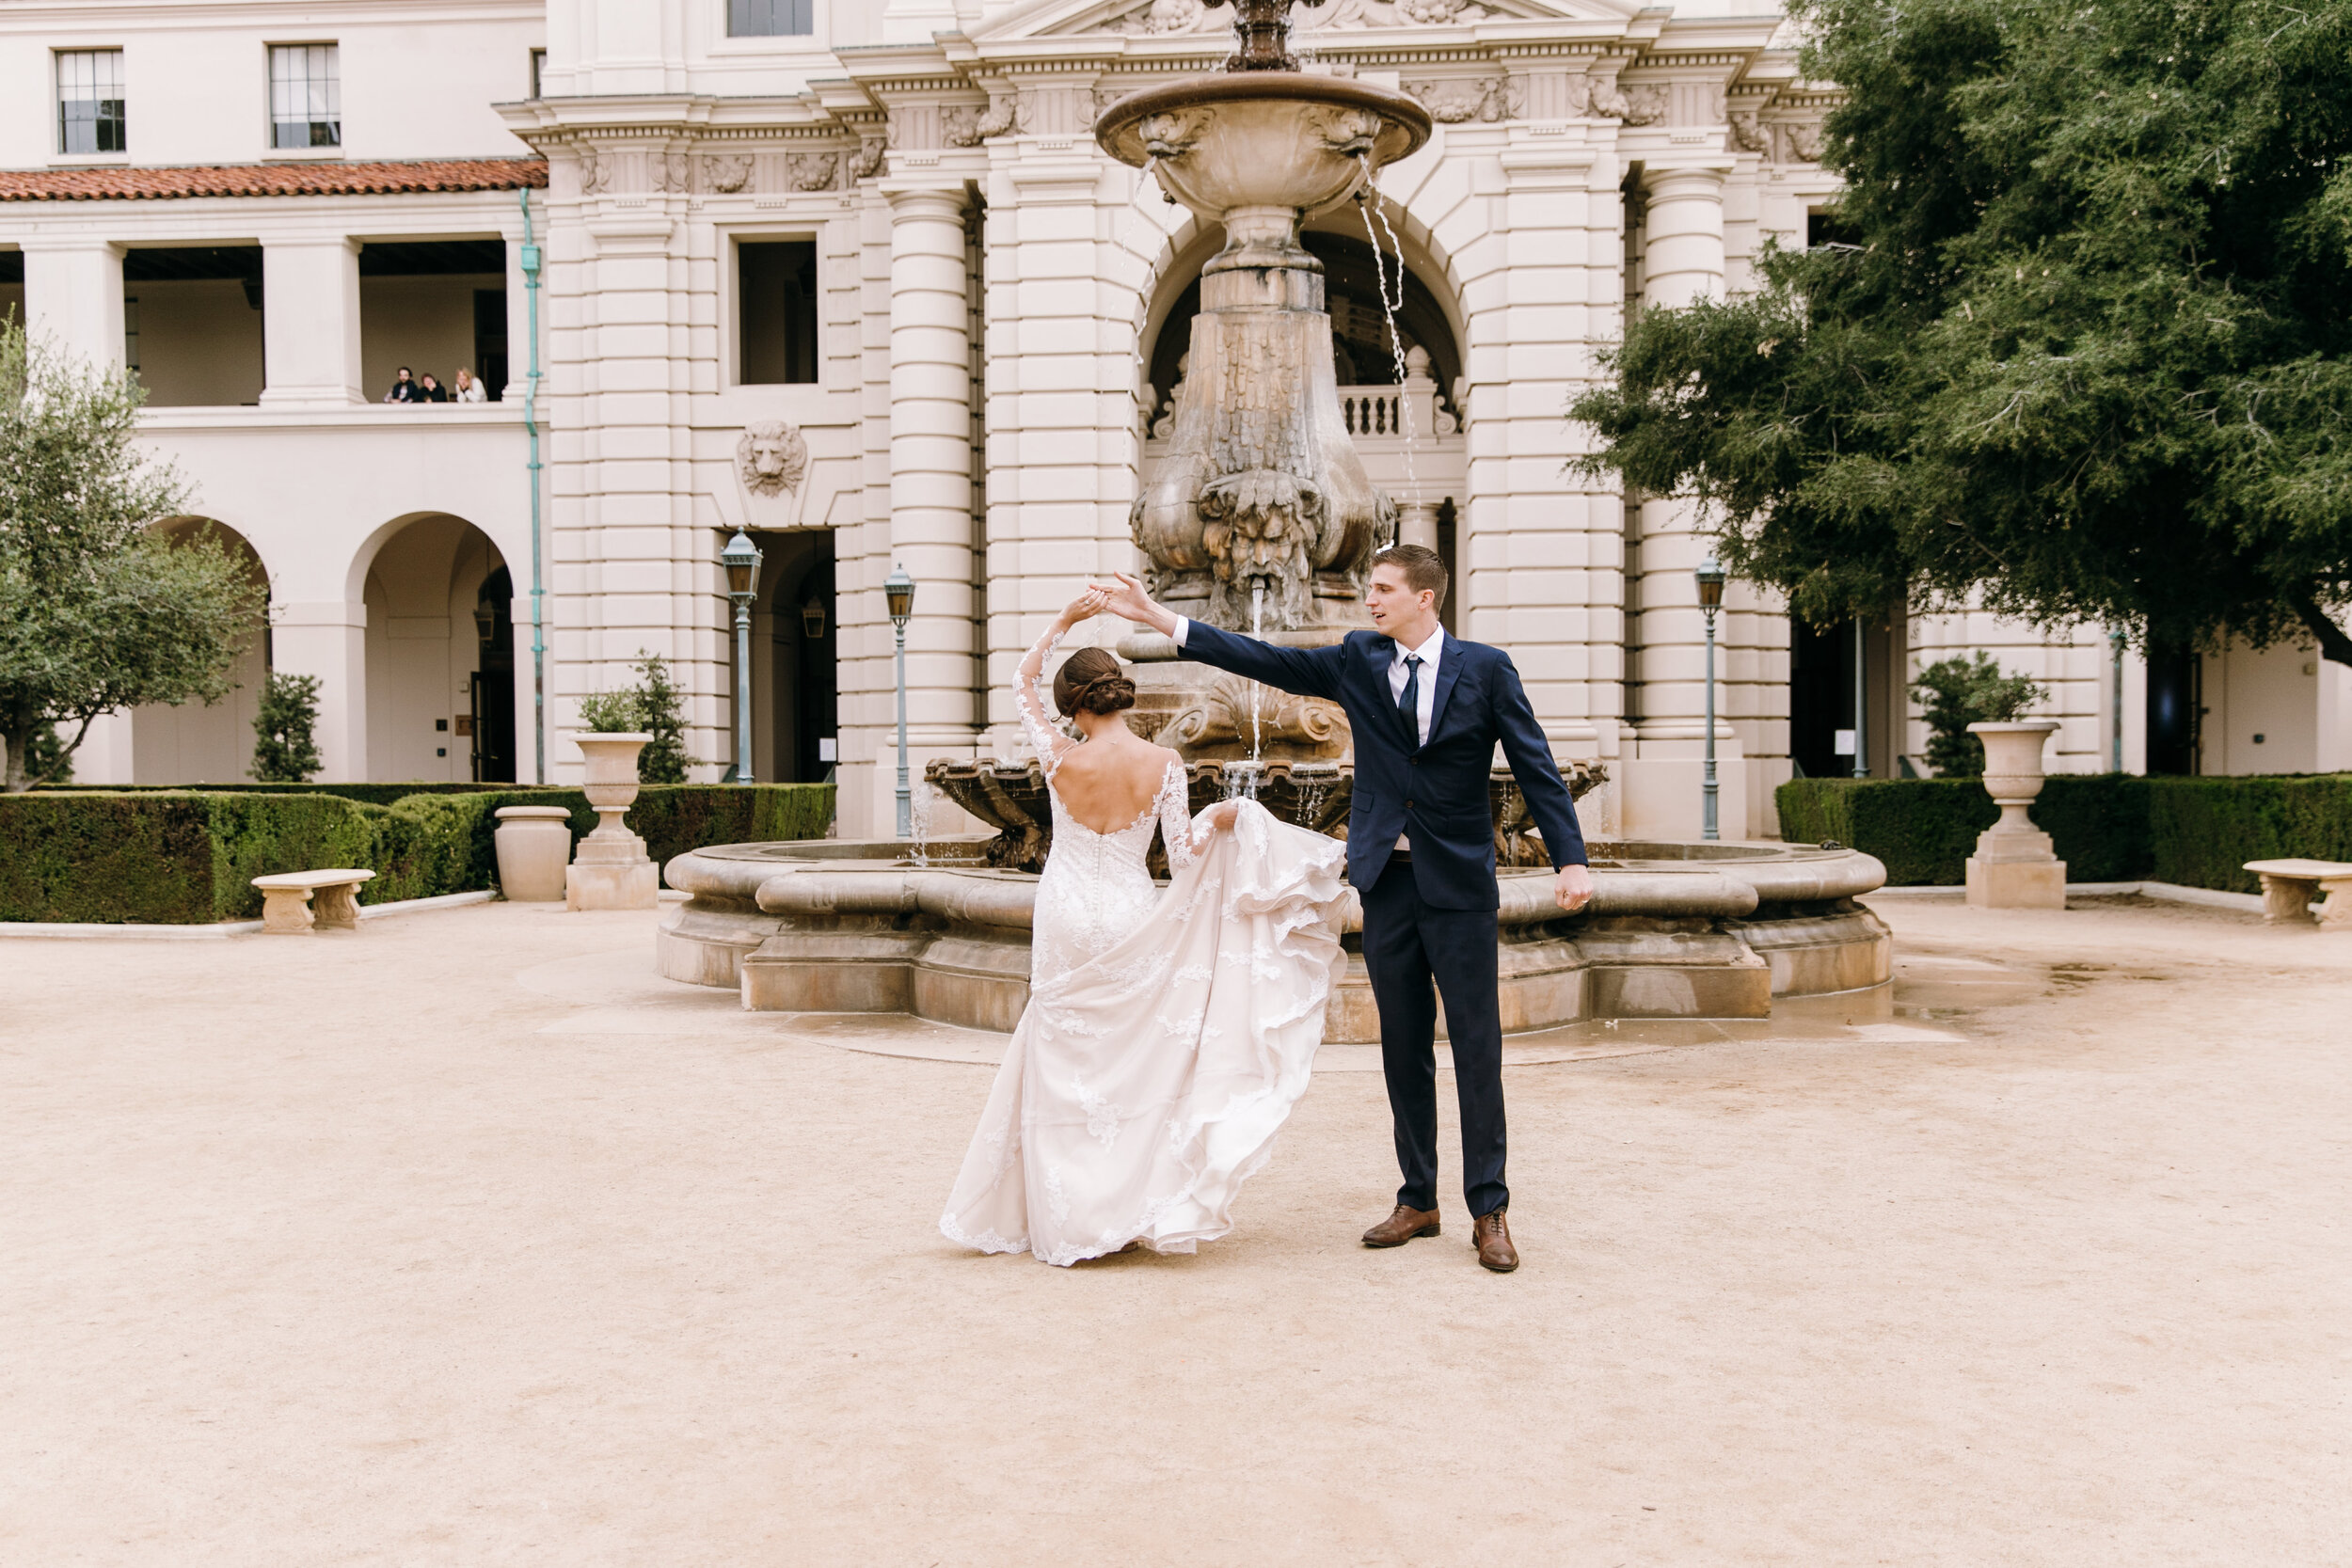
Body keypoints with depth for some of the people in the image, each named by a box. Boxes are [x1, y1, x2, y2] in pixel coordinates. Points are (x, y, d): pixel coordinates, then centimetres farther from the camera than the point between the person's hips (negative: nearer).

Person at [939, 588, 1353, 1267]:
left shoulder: (1061, 758, -10)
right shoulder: (1164, 763, -9)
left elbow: (1022, 684, 7)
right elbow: (1184, 852, -6)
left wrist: (1065, 619, 9)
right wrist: (1223, 817, 9)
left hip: (1066, 923, -1)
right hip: (1131, 922, 1)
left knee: (1065, 1066, 8)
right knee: (1136, 1061, 14)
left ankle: (1070, 1218, 11)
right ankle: (1138, 1207, 18)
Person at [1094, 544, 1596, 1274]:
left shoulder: (1485, 668, -2)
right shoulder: (1358, 661, 7)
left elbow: (1536, 767, -3)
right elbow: (1262, 659, 5)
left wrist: (1570, 859, -11)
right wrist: (1156, 616, 1)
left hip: (1459, 884, -3)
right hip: (1387, 882, 3)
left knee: (1477, 1047, -1)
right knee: (1403, 1047, 10)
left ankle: (1489, 1212, 9)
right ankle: (1417, 1200, 21)